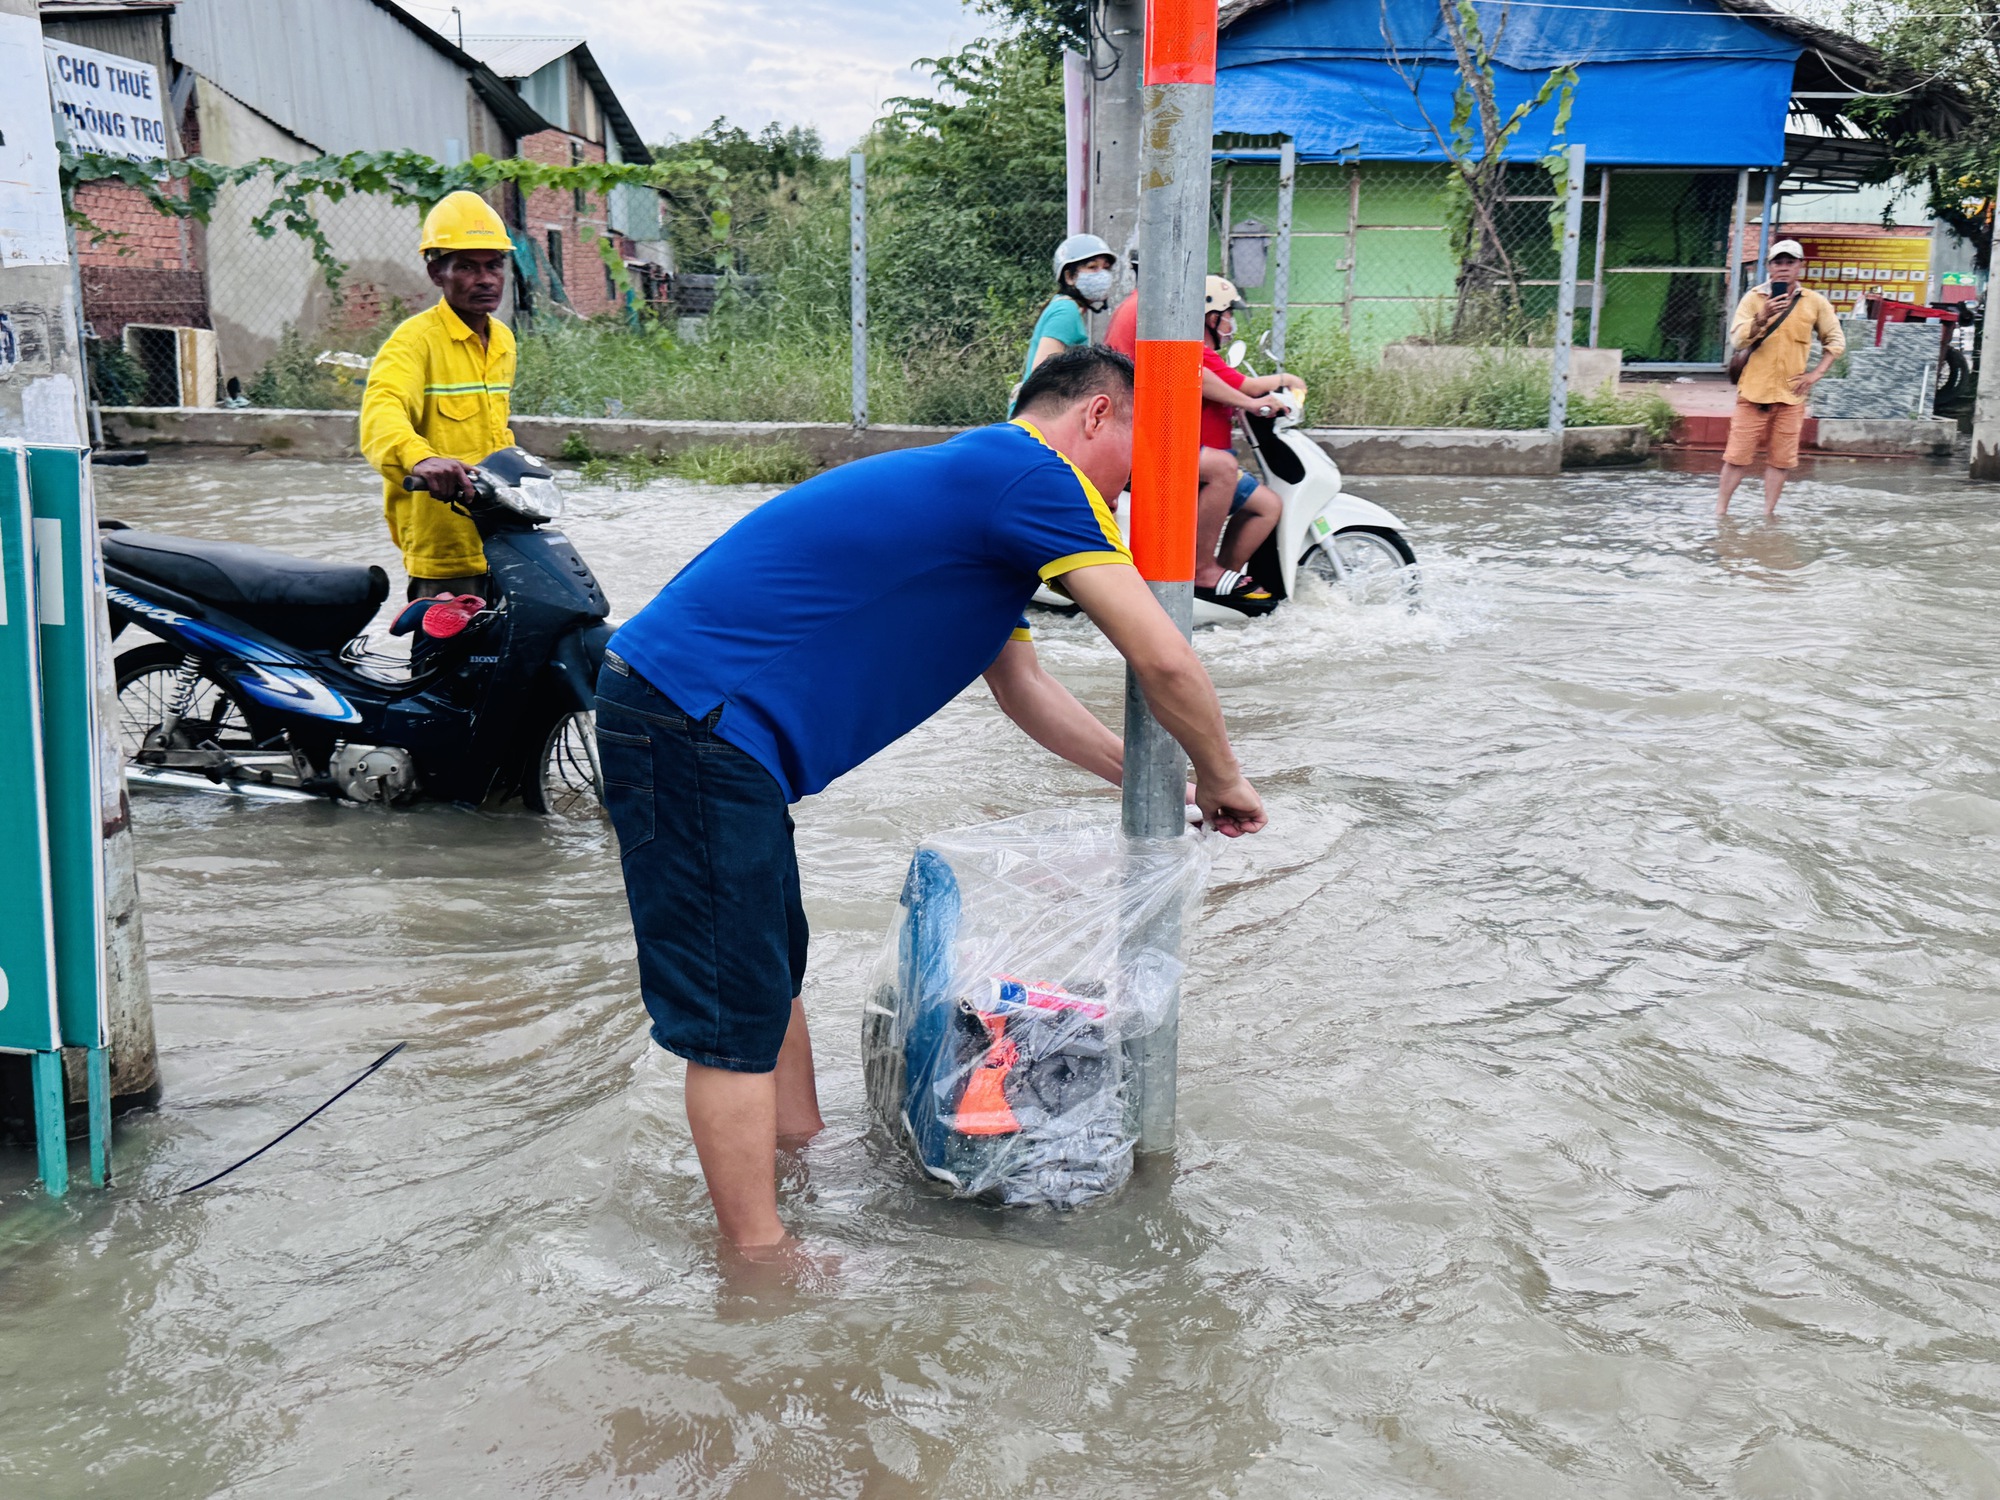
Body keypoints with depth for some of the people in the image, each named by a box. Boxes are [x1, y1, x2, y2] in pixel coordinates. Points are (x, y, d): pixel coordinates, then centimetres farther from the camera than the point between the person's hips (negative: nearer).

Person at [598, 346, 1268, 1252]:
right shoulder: (1033, 474, -9)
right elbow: (1165, 662, -13)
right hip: (697, 721, -11)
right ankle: (760, 1263, 6)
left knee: (770, 968, 22)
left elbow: (1022, 687, 32)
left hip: (687, 712, 11)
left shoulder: (981, 494, 22)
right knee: (735, 1009, -3)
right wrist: (1220, 781, 4)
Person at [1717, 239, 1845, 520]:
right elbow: (1736, 340, -11)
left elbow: (1836, 341, 13)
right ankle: (1720, 510, 8)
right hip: (1754, 391, -2)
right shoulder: (1754, 297, -2)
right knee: (1738, 455, -1)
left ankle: (1768, 512, 12)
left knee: (1781, 459, 4)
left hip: (1791, 393, 2)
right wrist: (1762, 318, -26)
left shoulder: (1815, 302, 4)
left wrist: (1815, 373, 1)